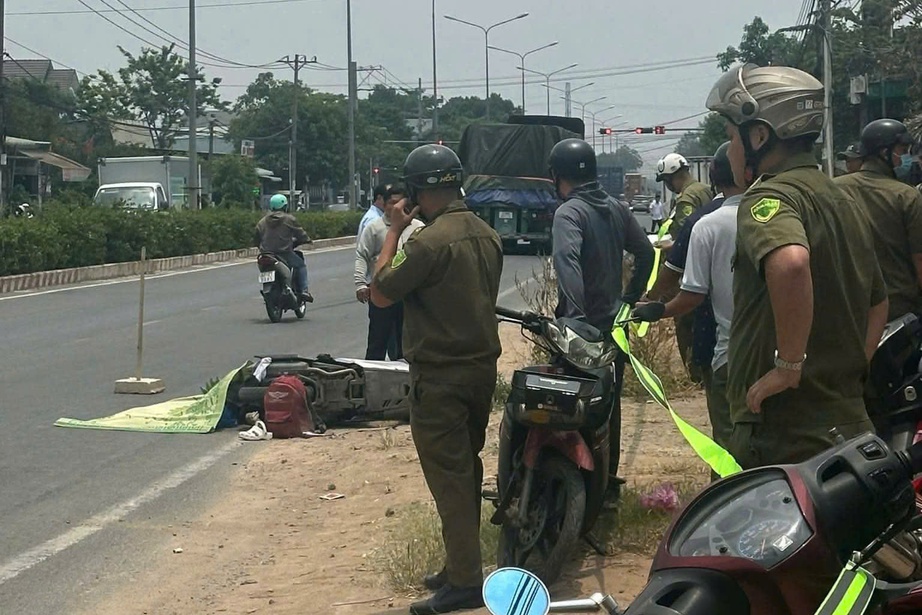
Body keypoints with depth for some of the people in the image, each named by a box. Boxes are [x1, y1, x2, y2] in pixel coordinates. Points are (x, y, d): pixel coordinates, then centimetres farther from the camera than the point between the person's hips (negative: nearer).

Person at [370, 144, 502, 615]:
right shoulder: (487, 235, 8)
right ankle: (462, 564, 26)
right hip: (483, 368, 9)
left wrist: (394, 231, -6)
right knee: (467, 471, 16)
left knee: (448, 477, -4)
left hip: (440, 378, -9)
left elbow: (380, 294, -13)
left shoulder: (429, 242, -21)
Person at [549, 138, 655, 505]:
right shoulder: (617, 209, 9)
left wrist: (575, 313, -37)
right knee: (610, 405, 14)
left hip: (582, 326, -7)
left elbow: (568, 261, -29)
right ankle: (609, 484, 21)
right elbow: (645, 253, 15)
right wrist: (631, 296, 19)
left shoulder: (569, 213, -14)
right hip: (614, 323, 7)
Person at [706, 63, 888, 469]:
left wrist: (788, 366, -27)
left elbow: (790, 261, -36)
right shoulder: (845, 203, 18)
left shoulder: (769, 196, -13)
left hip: (784, 437, -9)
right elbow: (877, 305, 28)